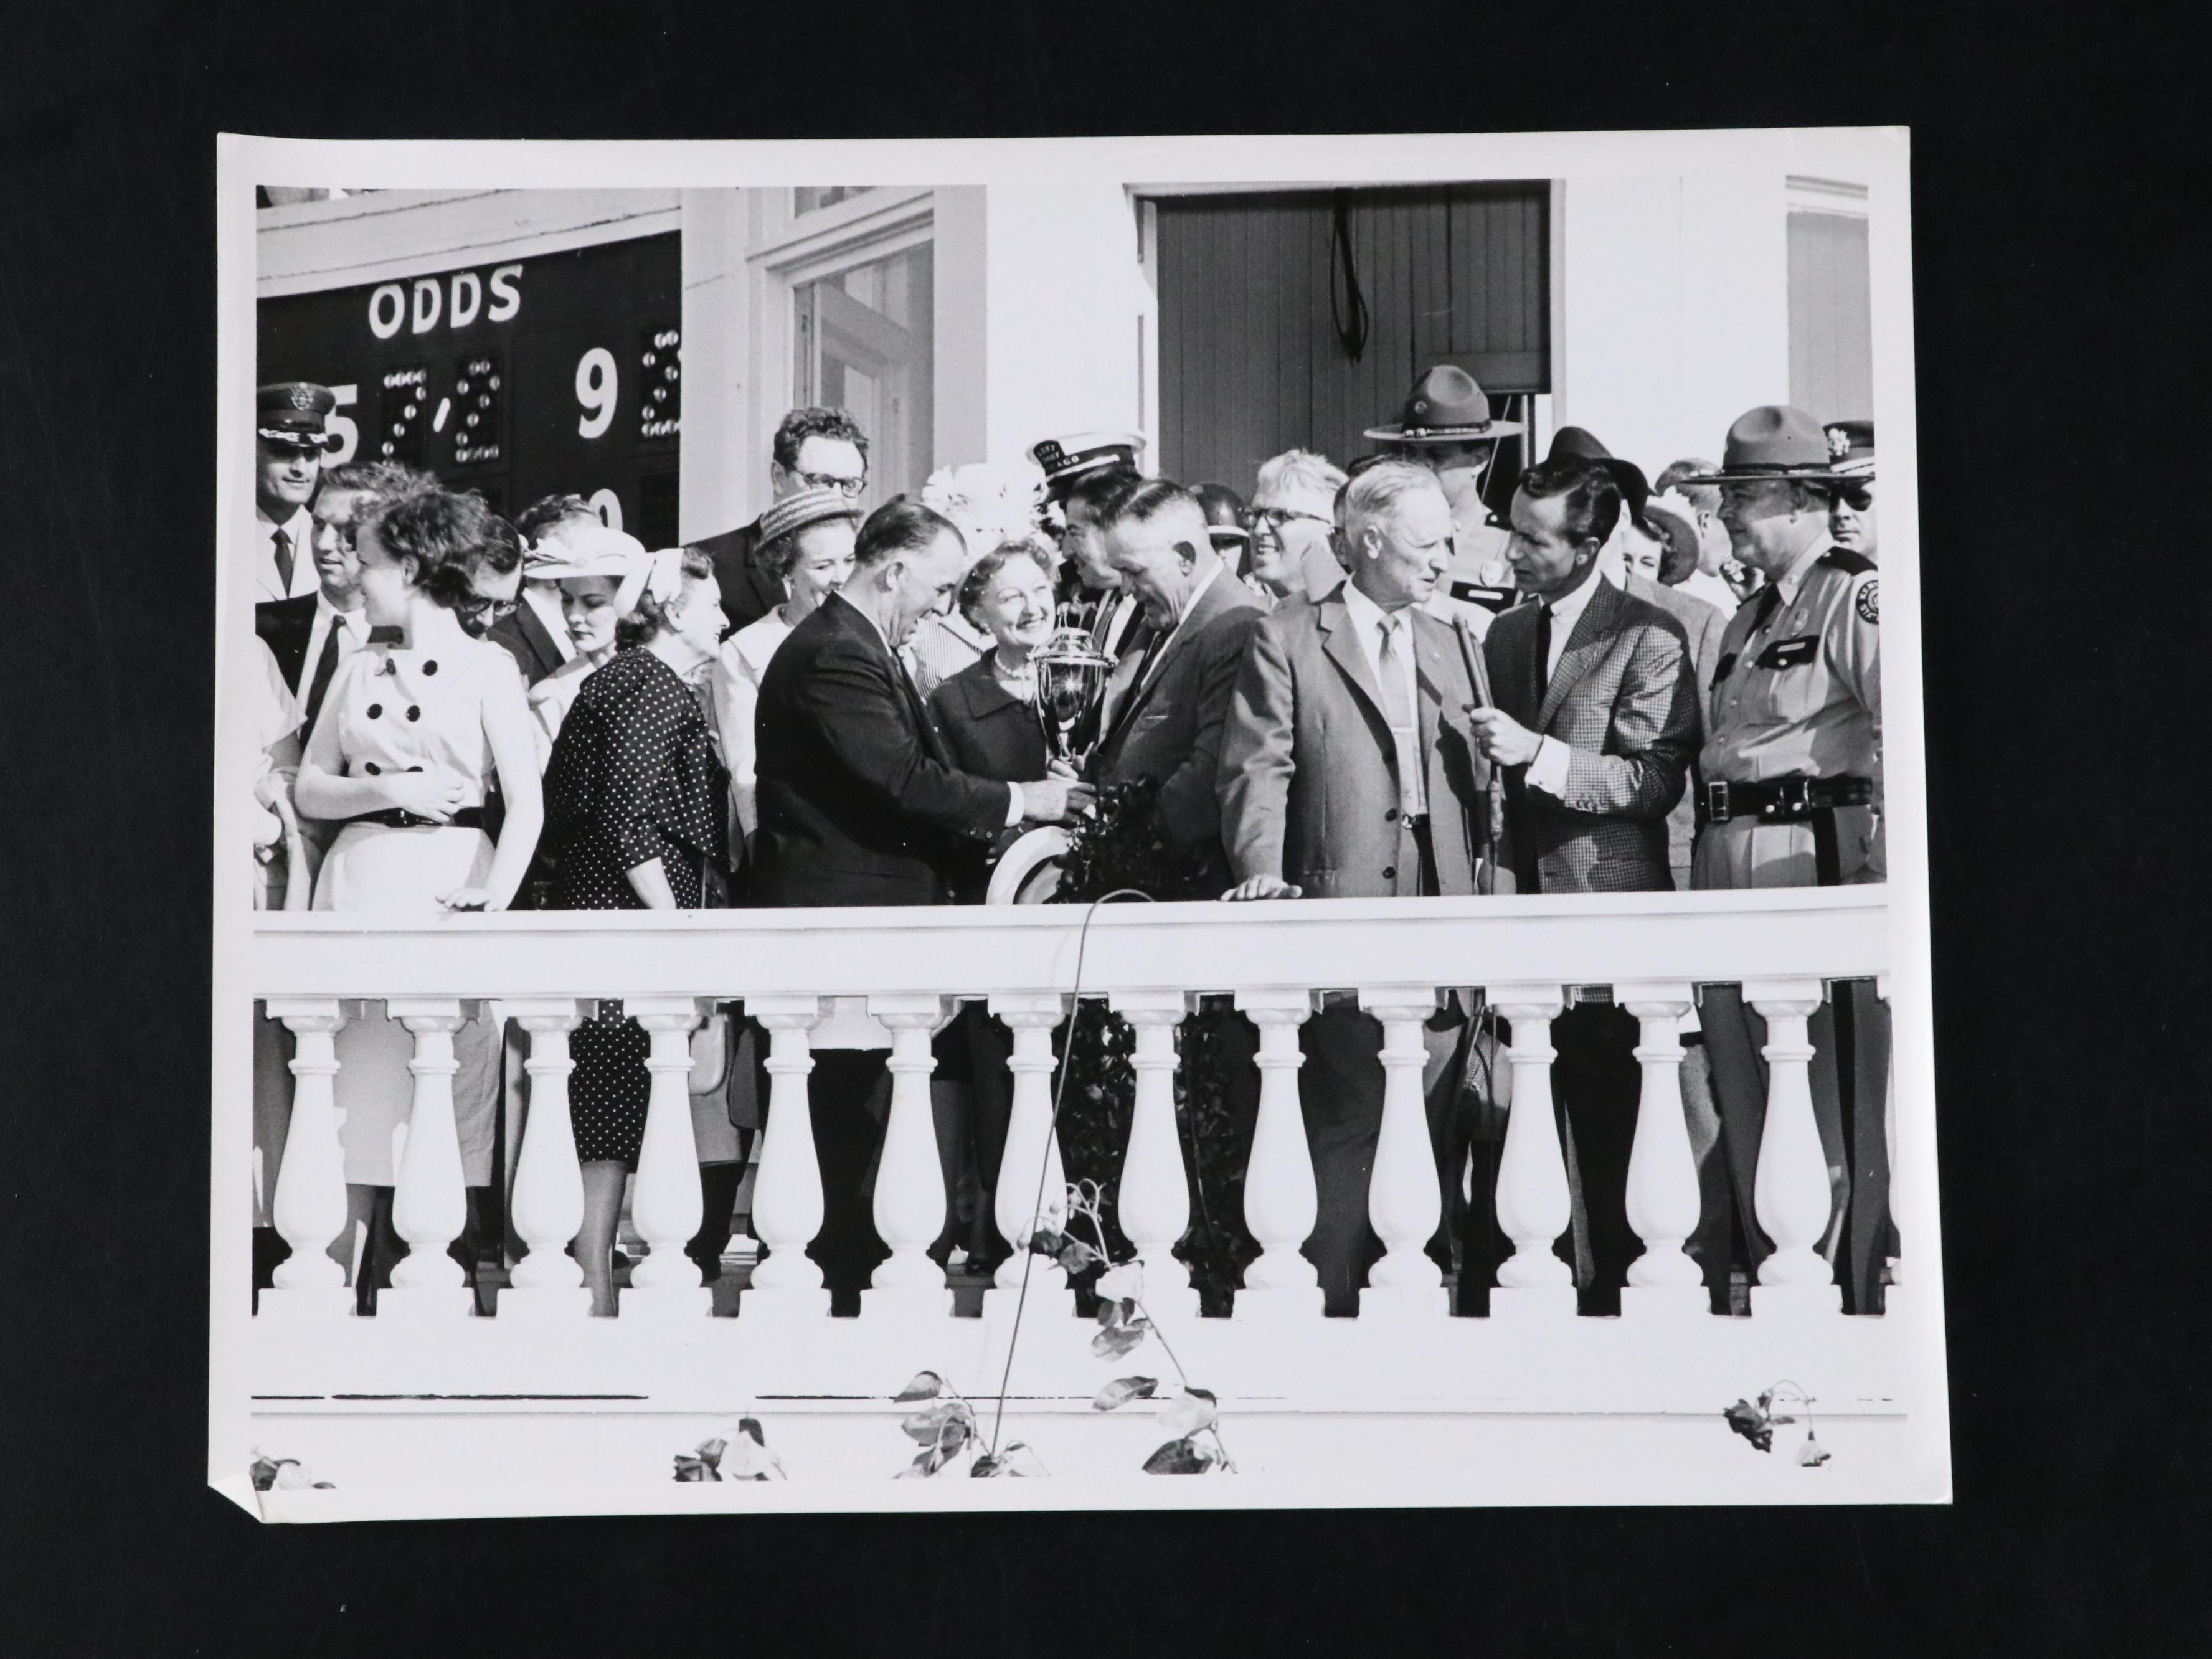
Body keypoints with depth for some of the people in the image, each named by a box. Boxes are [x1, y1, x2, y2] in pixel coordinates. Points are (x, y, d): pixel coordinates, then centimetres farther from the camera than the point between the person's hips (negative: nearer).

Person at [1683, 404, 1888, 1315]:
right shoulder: (1749, 617, 21)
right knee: (1747, 1123, 12)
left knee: (1833, 1123, -6)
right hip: (1727, 878, 9)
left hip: (1813, 867, -9)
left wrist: (1887, 865, -18)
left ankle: (1848, 1315, 0)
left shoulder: (1856, 597, -6)